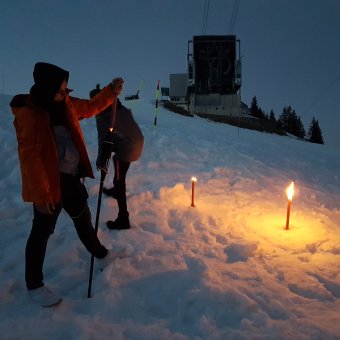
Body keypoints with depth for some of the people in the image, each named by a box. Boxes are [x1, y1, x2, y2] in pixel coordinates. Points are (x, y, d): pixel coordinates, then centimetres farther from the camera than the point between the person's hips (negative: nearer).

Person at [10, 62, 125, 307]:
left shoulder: (64, 104, 3)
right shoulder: (28, 113, -21)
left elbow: (90, 107, 19)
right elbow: (30, 156, -23)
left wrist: (112, 91, 4)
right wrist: (41, 194, -24)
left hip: (71, 178, 8)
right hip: (49, 184, -8)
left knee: (83, 218, 24)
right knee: (42, 232, 6)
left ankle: (100, 254, 48)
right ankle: (34, 285, 25)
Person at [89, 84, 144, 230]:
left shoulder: (101, 112, -3)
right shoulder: (120, 107, 18)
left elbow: (103, 136, -10)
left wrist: (100, 157, -6)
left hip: (128, 146, -9)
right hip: (138, 141, 9)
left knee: (119, 179, -3)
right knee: (117, 158, 35)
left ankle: (123, 220, -2)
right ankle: (116, 190, 52)